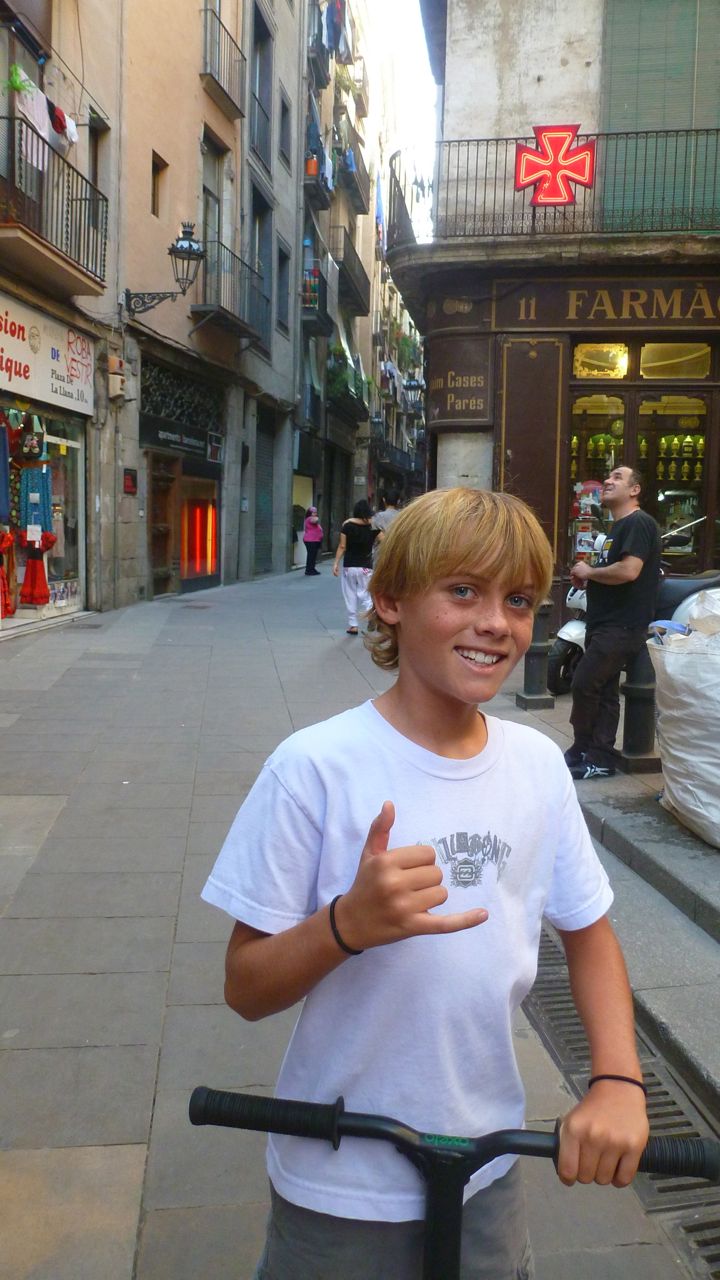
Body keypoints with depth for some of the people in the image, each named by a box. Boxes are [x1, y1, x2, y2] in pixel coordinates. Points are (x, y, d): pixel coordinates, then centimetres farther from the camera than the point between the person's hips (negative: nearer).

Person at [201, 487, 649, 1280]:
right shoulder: (317, 767, -21)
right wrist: (347, 925, -34)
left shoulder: (538, 765, -7)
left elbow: (588, 933, 6)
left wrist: (618, 1081, -8)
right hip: (342, 1189, -3)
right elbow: (246, 989, -15)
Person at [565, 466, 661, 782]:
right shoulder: (617, 528, 21)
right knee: (603, 690, 10)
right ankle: (599, 757, 14)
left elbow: (629, 571, -26)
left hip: (621, 626, -10)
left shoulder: (638, 523, -12)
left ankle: (583, 752, 1)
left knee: (584, 684, -11)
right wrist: (585, 580, 10)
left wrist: (589, 572, -11)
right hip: (605, 623, 10)